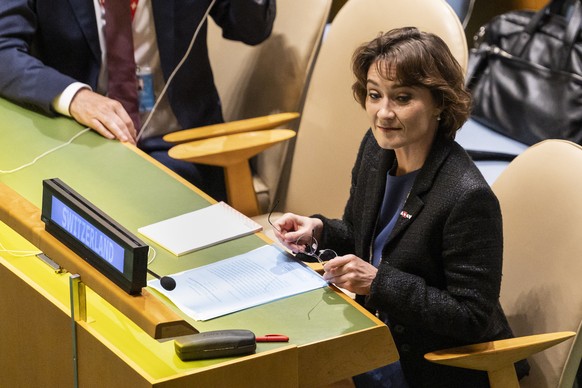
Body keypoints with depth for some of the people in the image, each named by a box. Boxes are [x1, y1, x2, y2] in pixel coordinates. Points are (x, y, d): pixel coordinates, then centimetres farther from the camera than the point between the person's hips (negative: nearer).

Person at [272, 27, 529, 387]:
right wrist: (318, 230, -6)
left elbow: (472, 318, -25)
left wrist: (379, 281, -28)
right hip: (379, 337, 7)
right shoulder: (376, 147, -3)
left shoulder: (469, 198, -28)